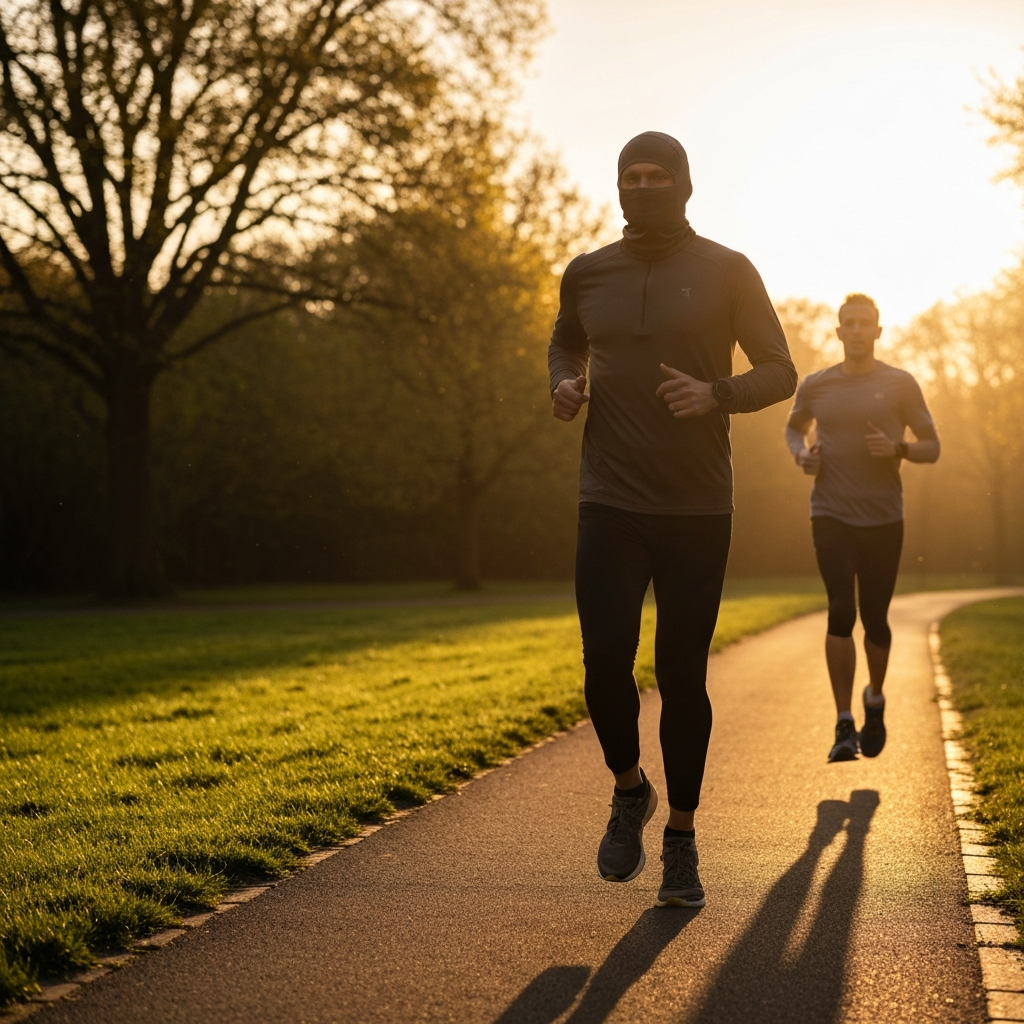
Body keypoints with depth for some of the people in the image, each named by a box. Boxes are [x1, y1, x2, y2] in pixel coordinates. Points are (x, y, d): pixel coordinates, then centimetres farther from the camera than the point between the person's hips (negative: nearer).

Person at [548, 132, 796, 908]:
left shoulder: (727, 272, 0)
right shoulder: (587, 274, 8)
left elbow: (781, 373, 2)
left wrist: (715, 393, -18)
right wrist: (564, 385, 4)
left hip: (698, 508, -1)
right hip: (611, 502, 1)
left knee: (683, 674, 2)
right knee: (606, 661, -13)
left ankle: (682, 840, 19)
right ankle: (630, 788, 17)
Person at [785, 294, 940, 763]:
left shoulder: (900, 384, 2)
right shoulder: (816, 386, 6)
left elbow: (932, 447, 5)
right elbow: (793, 427, 25)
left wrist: (898, 448, -15)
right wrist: (802, 454, 3)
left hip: (883, 518, 0)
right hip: (831, 516, 0)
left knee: (875, 618, 6)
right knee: (841, 611, -13)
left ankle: (875, 699, 35)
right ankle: (844, 725, -11)